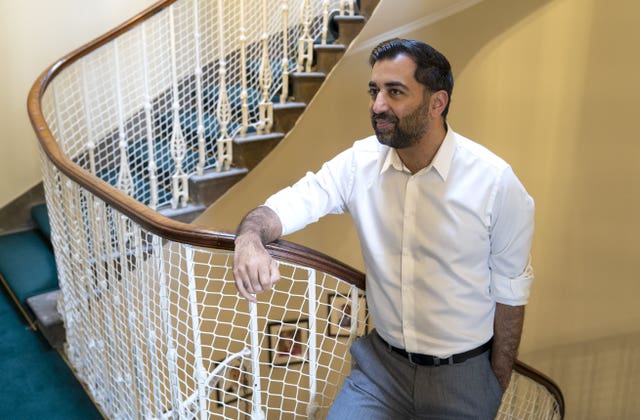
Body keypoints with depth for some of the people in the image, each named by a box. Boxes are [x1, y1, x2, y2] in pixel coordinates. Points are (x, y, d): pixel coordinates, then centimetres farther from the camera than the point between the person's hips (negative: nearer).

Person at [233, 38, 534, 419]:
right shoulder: (360, 163, -9)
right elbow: (286, 204, -14)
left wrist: (500, 386, 0)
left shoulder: (496, 183, -16)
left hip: (464, 376, -1)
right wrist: (250, 238, -37)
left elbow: (510, 291, -7)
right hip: (382, 364, 2)